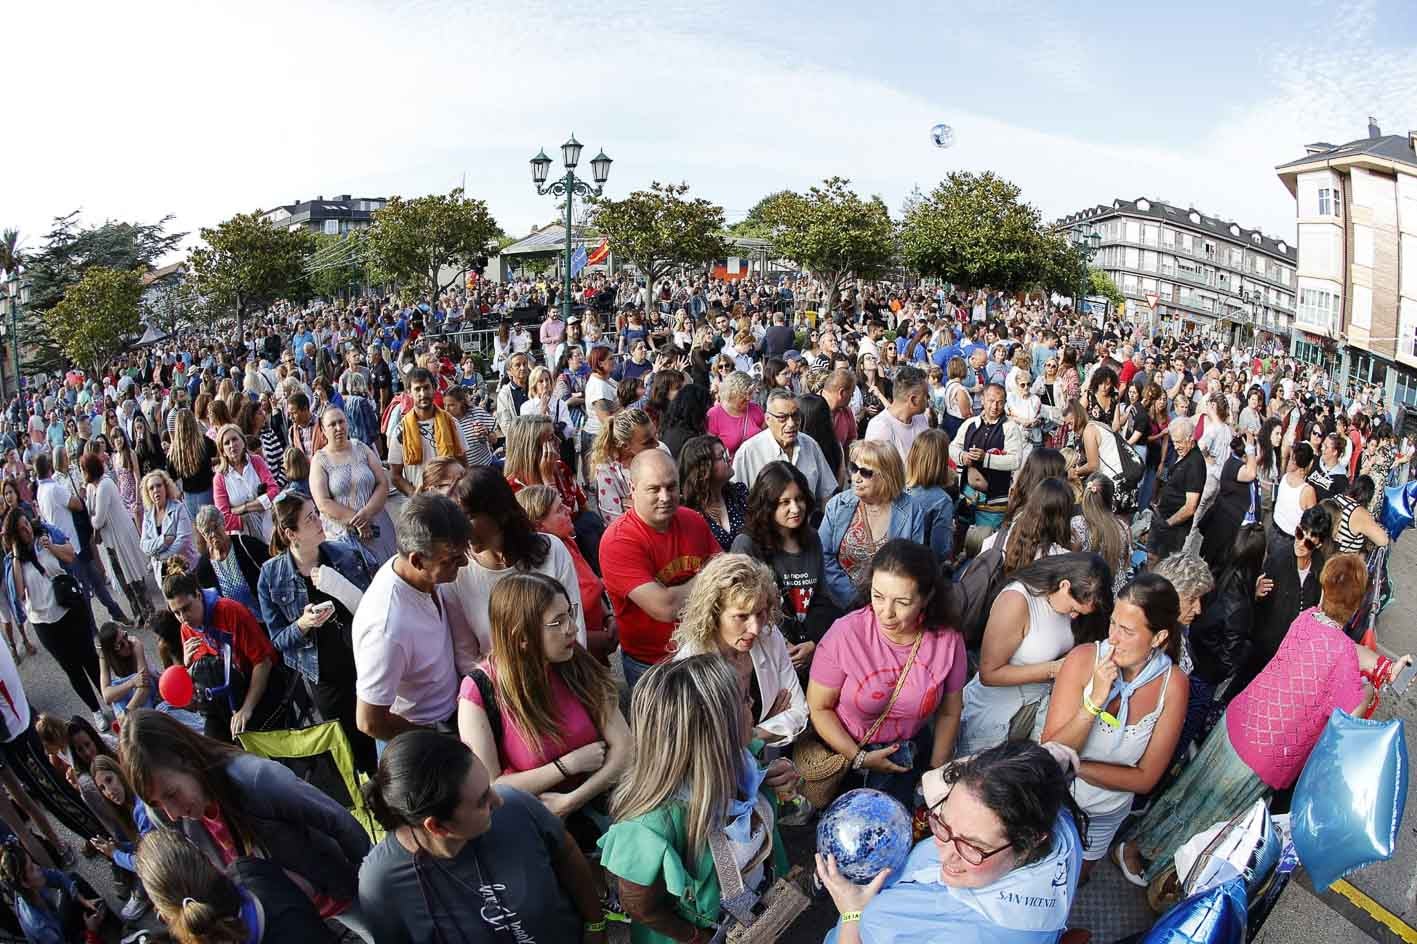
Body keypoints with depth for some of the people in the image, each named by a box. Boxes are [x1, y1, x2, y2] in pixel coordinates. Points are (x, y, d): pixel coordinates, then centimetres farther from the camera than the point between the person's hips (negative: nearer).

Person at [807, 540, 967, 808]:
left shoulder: (948, 640, -14)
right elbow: (819, 707, -11)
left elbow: (949, 712, 2)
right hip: (846, 749, -2)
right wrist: (860, 759, -14)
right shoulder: (846, 634, -23)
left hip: (910, 750, 2)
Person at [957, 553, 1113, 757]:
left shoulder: (1066, 599, -6)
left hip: (1040, 707, 6)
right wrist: (1053, 669, -23)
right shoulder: (1016, 600, -27)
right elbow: (989, 673, -24)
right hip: (996, 712, -6)